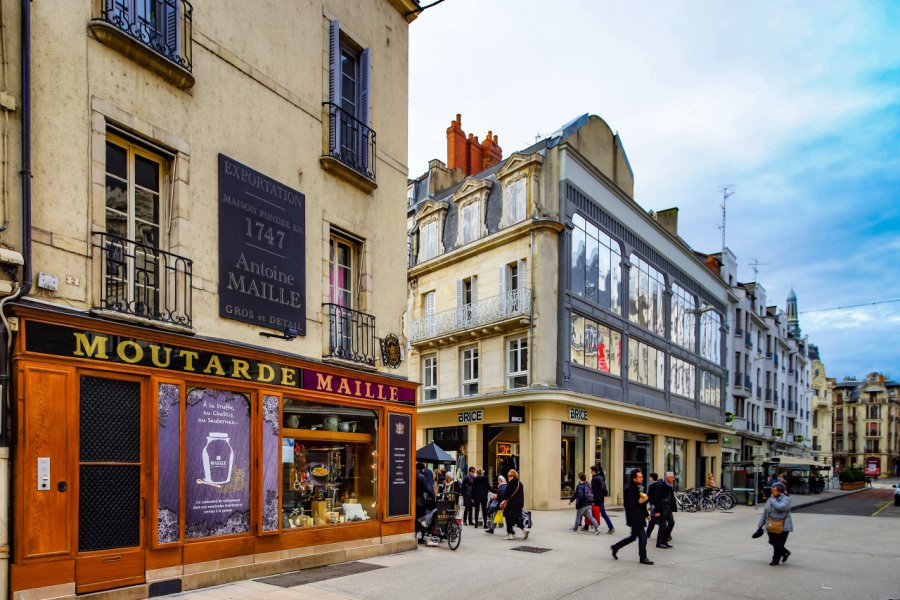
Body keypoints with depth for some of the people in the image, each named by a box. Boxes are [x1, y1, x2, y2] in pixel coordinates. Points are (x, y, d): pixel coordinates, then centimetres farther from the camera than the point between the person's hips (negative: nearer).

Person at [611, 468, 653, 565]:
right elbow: (628, 505, -22)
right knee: (642, 536, -5)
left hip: (639, 517, 10)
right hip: (634, 518, -10)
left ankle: (615, 547, 27)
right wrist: (639, 502, -29)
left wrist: (646, 514, 22)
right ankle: (643, 558, 8)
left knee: (633, 537, 16)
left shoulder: (639, 488, 12)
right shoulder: (629, 489, -17)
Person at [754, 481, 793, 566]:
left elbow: (780, 507, -32)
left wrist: (773, 500, -17)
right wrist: (760, 526, 11)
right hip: (771, 526, 7)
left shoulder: (786, 499, -10)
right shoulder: (770, 500, 10)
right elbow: (764, 513, 13)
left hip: (782, 527, -6)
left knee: (778, 544, -1)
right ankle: (785, 552, 38)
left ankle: (775, 560, 16)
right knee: (773, 542, 13)